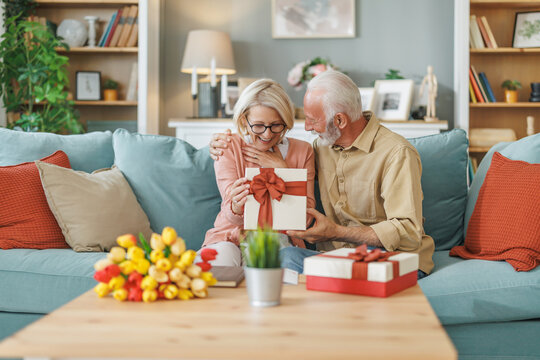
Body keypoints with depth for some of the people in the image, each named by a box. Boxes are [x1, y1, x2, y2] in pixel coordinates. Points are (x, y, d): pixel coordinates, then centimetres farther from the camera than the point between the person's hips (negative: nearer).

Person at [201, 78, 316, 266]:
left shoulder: (303, 151, 3)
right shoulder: (229, 147, -3)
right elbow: (233, 216, -14)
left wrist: (281, 168, -9)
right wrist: (237, 207, -40)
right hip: (232, 236, -1)